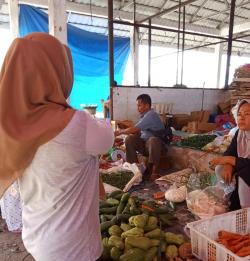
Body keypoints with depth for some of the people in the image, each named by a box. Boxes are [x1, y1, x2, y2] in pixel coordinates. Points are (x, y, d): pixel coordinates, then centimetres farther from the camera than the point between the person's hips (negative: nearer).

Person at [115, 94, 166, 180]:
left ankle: (154, 170, -26)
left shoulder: (151, 115, -19)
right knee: (129, 139, -15)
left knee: (153, 140, -40)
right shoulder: (144, 115, 11)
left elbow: (134, 129, -23)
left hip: (156, 143, -8)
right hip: (144, 144, 8)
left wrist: (120, 132, -10)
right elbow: (138, 132, 13)